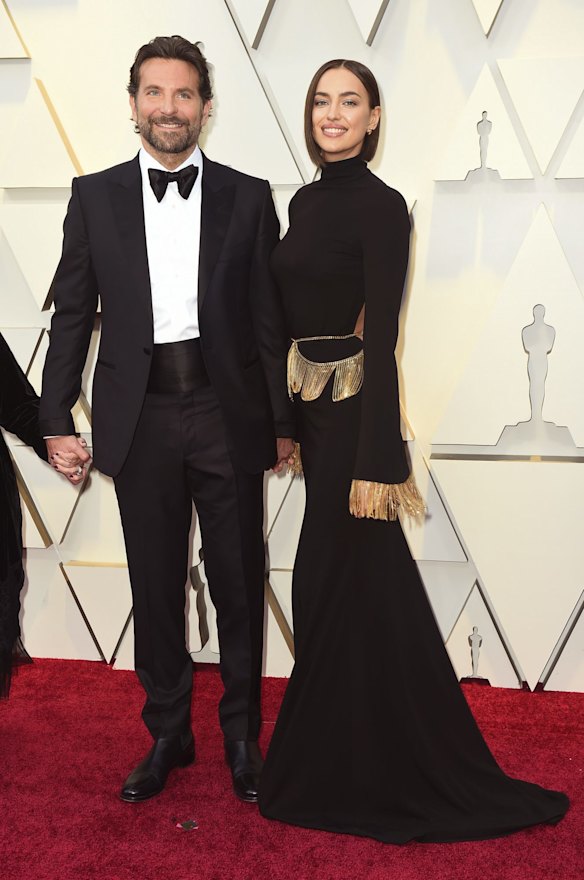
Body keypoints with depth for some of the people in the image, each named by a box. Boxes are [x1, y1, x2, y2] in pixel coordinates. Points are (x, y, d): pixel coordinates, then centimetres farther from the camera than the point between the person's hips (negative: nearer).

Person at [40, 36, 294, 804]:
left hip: (228, 414, 0)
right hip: (141, 417, 1)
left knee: (239, 583, 9)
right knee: (155, 587, 11)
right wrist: (57, 419, 0)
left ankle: (242, 735, 28)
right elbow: (72, 314, 5)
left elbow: (270, 317, 3)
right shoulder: (95, 196, 5)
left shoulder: (248, 197, 3)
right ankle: (167, 735, 30)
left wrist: (283, 421, 2)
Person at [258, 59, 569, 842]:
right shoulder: (305, 200, 11)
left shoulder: (380, 206, -13)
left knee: (351, 580, 0)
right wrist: (286, 417, 14)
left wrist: (375, 462, -22)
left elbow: (382, 338, -19)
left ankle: (386, 772, 17)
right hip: (311, 401, 8)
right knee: (332, 578, 15)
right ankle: (340, 755, 32)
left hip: (354, 405, -8)